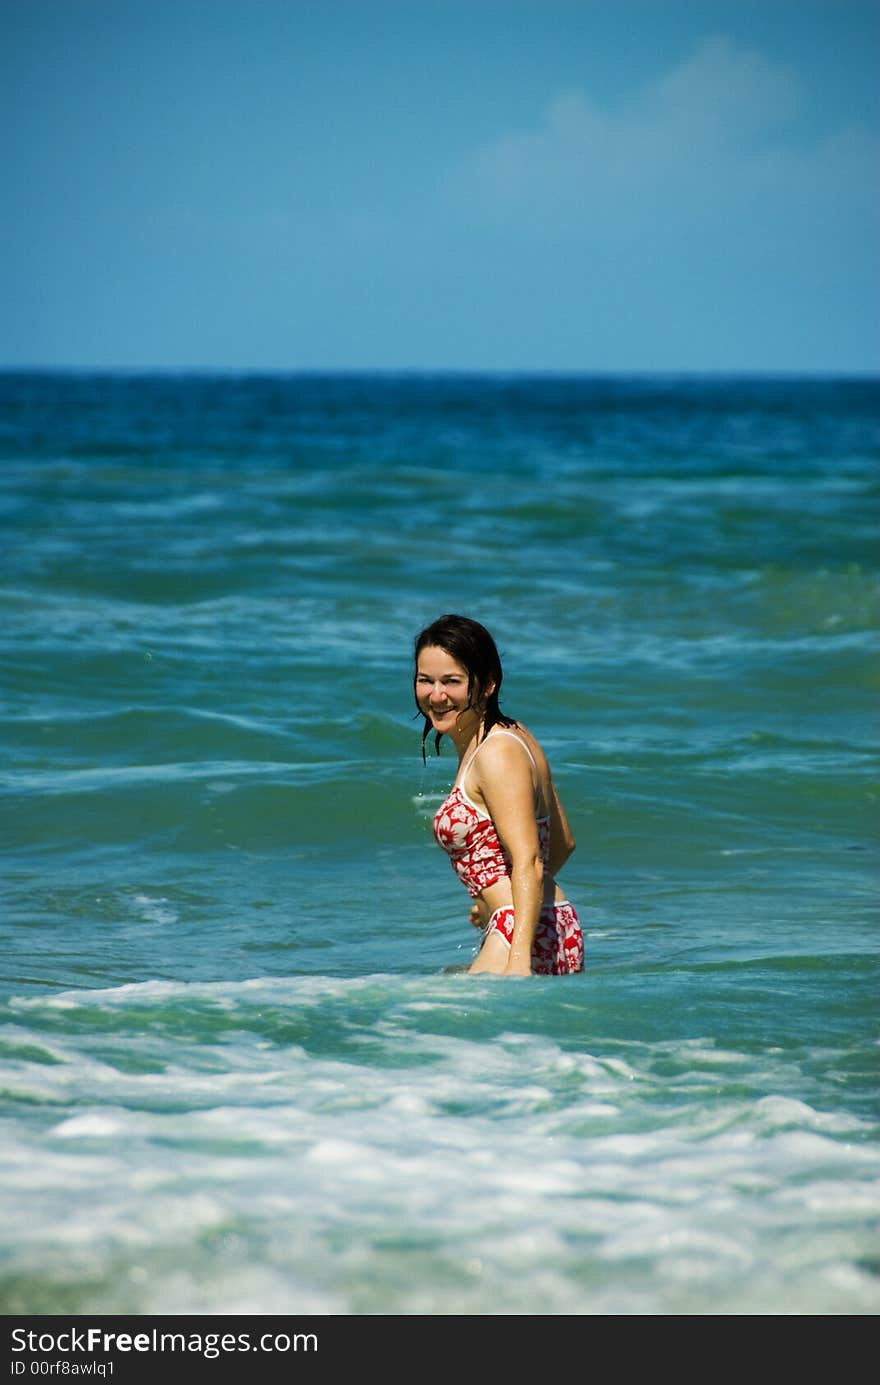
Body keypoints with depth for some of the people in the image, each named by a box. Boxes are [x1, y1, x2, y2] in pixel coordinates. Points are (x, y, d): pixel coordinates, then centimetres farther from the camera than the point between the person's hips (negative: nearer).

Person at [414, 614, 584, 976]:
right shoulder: (513, 735, 16)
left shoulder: (498, 754, -12)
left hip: (523, 934, -10)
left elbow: (528, 862, -21)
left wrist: (518, 961, -31)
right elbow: (563, 844, 24)